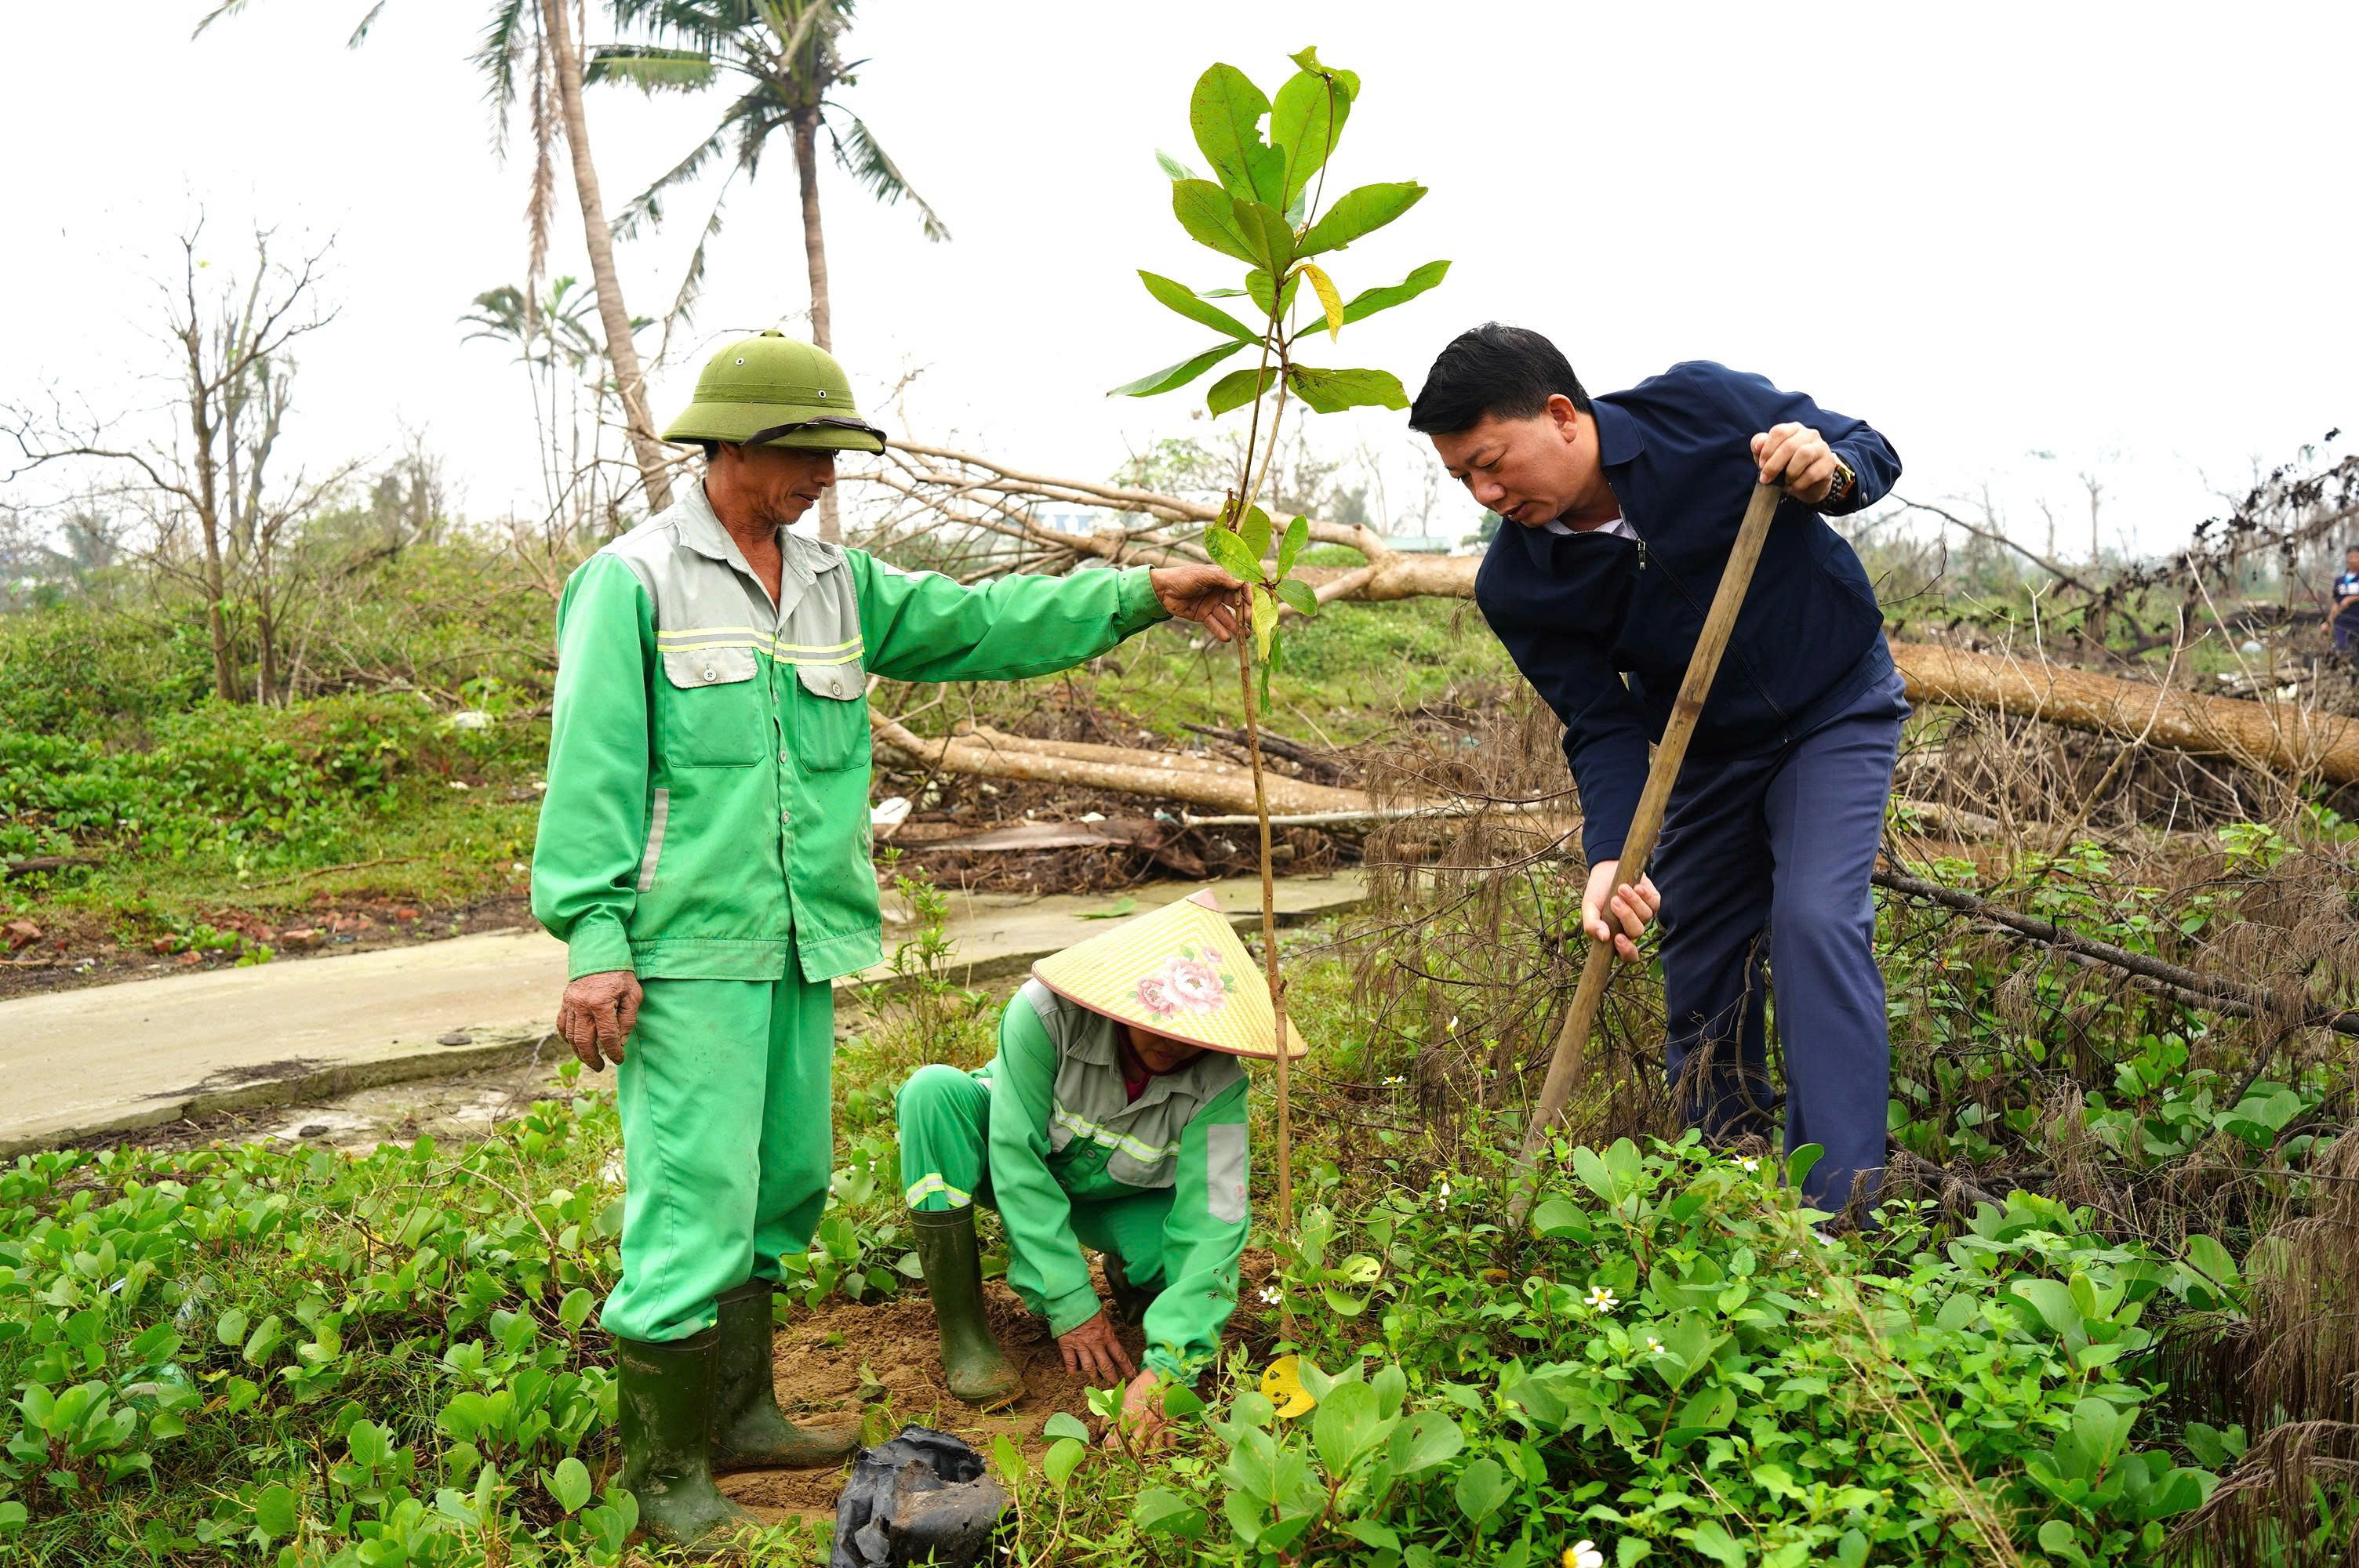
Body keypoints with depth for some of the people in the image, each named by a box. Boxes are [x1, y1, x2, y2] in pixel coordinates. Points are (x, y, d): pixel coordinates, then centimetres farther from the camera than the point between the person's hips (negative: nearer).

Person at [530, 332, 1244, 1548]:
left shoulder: (837, 583, 14)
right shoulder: (634, 581, -5)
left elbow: (978, 624, 13)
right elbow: (593, 774, -9)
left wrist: (1140, 597, 6)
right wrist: (595, 942, -15)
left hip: (800, 946, 7)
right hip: (687, 949, -7)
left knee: (780, 1188, 16)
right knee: (694, 1204, -5)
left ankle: (740, 1414, 32)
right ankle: (663, 1473, 11)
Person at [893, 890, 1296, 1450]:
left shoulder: (1218, 1083, -27)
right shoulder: (1045, 1013, -34)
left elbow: (1210, 1220, -31)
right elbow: (1017, 1160, -31)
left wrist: (1165, 1366, -41)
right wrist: (1070, 1306, -32)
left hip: (1114, 1197, 1)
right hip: (1010, 1167, -1)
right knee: (934, 1090, -33)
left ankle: (1127, 1274, 11)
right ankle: (964, 1330, -23)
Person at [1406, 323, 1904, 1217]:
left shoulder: (1703, 407, -23)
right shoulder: (1515, 589, -18)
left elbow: (1872, 454, -9)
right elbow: (1604, 729, -16)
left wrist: (1831, 472, -34)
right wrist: (1610, 859, -32)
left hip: (1838, 707, -3)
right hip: (1708, 753, 3)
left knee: (1817, 921, -21)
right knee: (1700, 976, 6)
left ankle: (1838, 1218, -18)